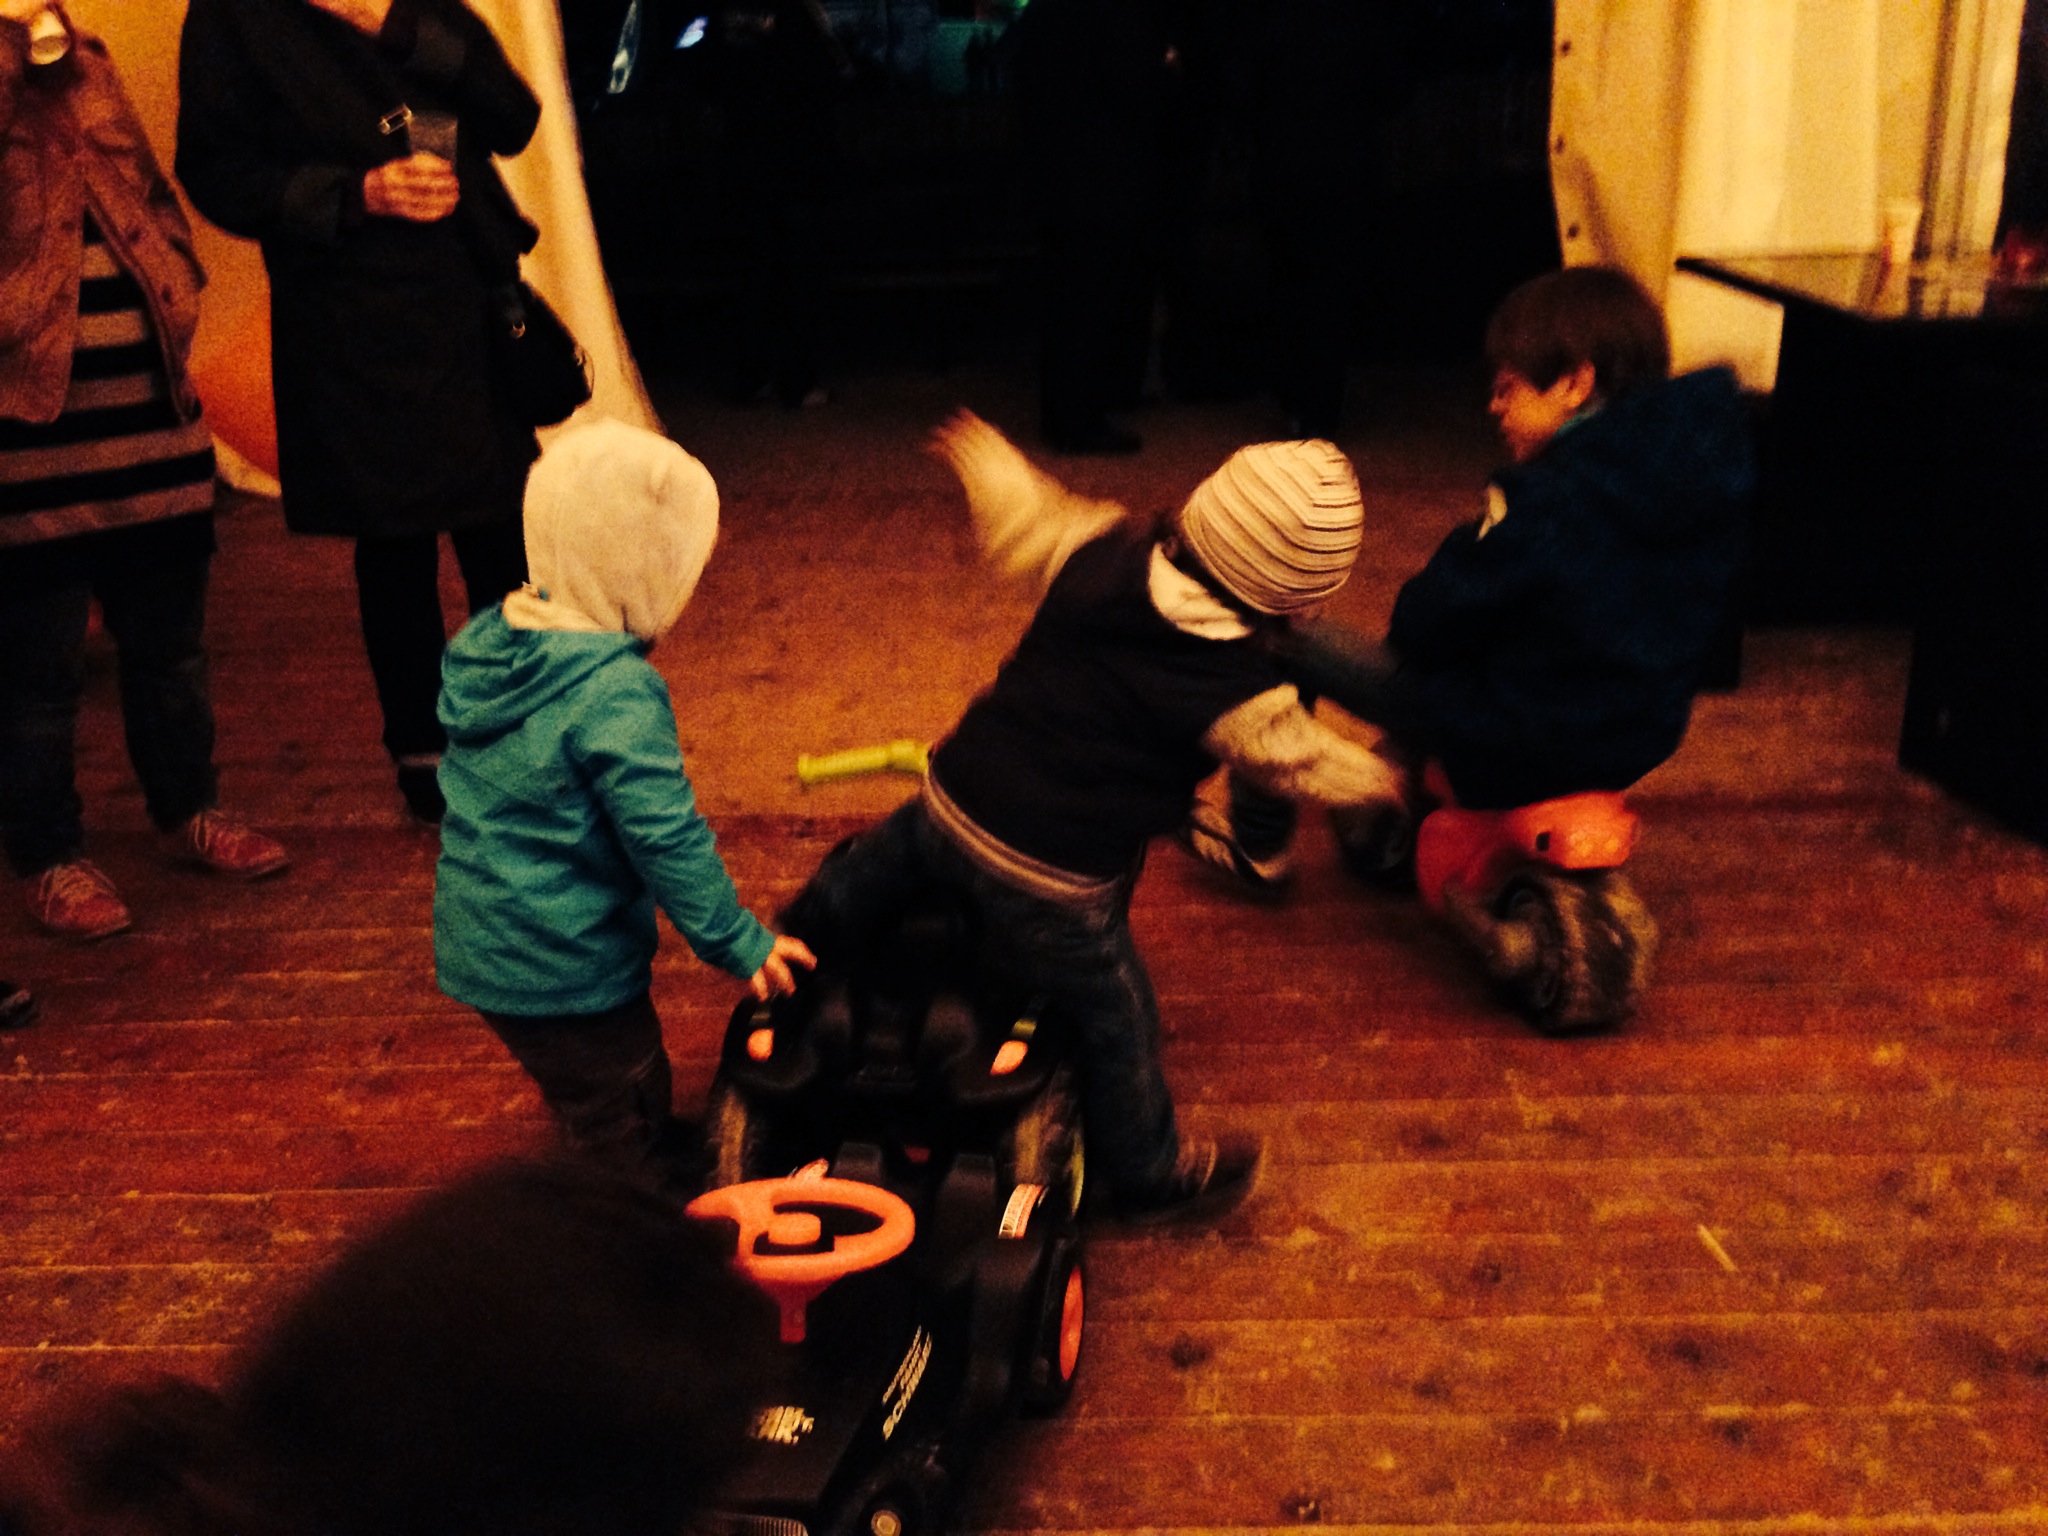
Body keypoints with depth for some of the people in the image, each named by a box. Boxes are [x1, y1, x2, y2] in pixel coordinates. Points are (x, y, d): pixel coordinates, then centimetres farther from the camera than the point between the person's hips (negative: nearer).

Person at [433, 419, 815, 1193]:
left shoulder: (485, 643, 1)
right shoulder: (616, 693, -26)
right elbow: (667, 839, -24)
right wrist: (738, 941, -11)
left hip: (477, 948, 9)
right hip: (565, 972, -8)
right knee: (630, 1144, 8)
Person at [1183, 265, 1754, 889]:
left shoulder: (1544, 498, -25)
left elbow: (1426, 626, -19)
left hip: (1517, 744, -8)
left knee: (1290, 642, 6)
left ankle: (1256, 843, 23)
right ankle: (1388, 838, 44)